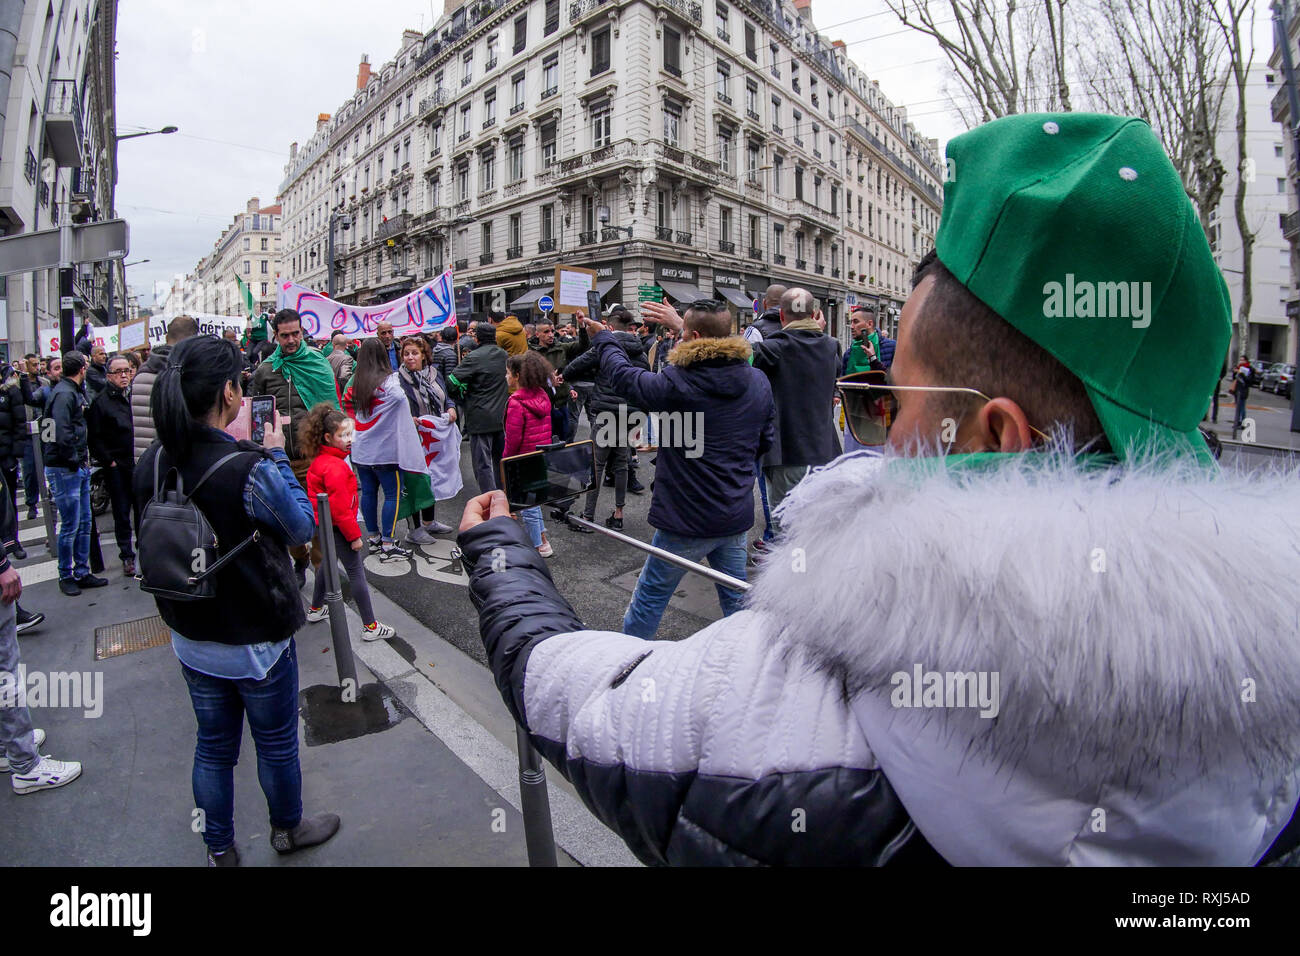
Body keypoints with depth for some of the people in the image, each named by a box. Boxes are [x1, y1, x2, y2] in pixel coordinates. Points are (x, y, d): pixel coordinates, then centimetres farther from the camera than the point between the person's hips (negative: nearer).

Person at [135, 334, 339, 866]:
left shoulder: (152, 462, -8)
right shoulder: (249, 469, -29)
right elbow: (303, 527, -12)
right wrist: (276, 454, -6)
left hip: (191, 638, 6)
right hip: (257, 641, -5)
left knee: (213, 746, 22)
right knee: (276, 744, 19)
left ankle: (219, 850, 40)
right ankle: (288, 829, 42)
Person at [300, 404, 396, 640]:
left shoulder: (321, 460, 5)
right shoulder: (335, 467, -27)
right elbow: (340, 507, -26)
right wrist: (354, 535, -17)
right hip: (336, 526, -10)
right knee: (356, 572, -5)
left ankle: (316, 609, 45)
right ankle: (370, 626, 0)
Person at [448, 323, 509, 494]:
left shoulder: (474, 357, -14)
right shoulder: (504, 355, 6)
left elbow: (452, 381, -15)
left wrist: (461, 393, 3)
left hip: (481, 418, -6)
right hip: (502, 416, 7)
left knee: (482, 463, -2)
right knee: (500, 459, 20)